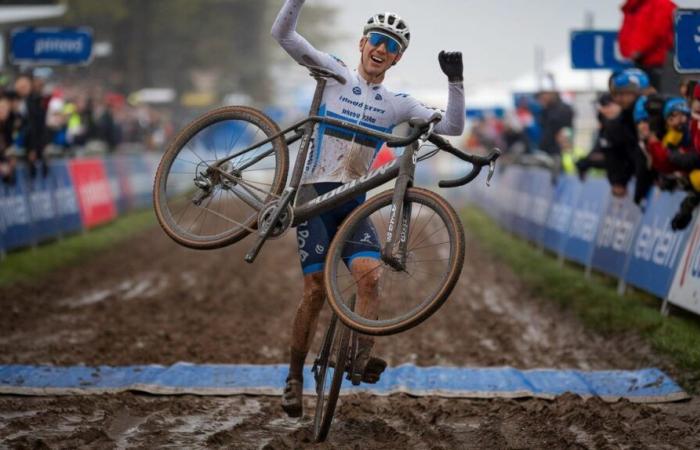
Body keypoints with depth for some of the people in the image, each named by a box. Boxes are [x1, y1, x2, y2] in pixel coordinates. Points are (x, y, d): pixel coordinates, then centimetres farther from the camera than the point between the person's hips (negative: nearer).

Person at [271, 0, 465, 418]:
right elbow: (283, 34, -4)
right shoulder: (335, 73, 3)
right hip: (314, 194, -3)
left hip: (354, 201, 3)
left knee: (369, 273, -23)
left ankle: (362, 357, -28)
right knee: (316, 290, -8)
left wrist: (456, 81, -13)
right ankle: (295, 378, 4)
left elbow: (451, 126, 0)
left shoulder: (397, 104, 9)